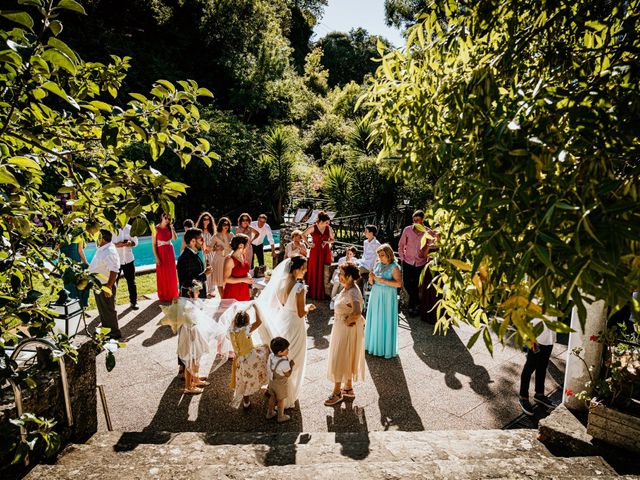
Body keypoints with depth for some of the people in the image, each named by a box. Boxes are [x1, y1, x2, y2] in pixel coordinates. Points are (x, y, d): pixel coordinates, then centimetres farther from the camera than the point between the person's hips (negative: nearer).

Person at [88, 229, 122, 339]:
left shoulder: (109, 252, -25)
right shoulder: (101, 249, 8)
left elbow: (114, 271, -30)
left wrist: (108, 287, -31)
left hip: (105, 286, -10)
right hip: (98, 285, 10)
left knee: (108, 311, 1)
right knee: (102, 310, 22)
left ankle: (114, 333, 14)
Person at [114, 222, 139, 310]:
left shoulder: (130, 228, 2)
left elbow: (135, 241, 6)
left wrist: (130, 243, -15)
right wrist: (116, 245, -25)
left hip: (129, 259, 3)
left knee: (131, 281, 12)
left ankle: (133, 302, 25)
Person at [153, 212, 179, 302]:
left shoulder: (169, 228, 5)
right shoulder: (156, 229, -8)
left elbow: (175, 238, -11)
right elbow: (153, 244, -10)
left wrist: (172, 227, -13)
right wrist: (156, 257, -15)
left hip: (170, 253, 4)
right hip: (161, 253, -4)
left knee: (171, 274, 10)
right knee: (162, 274, 4)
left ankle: (172, 294, 22)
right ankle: (163, 296, 17)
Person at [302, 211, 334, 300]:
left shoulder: (328, 228, 1)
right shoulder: (313, 228, -6)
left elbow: (332, 240, 11)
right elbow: (303, 235, 5)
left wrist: (327, 242, -8)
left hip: (325, 252, 2)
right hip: (315, 252, -2)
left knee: (324, 273, 0)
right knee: (314, 272, 1)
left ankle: (322, 293, 9)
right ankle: (313, 293, 10)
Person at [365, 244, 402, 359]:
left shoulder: (394, 267, -10)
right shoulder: (378, 264, 7)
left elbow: (399, 284, -21)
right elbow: (372, 282, 12)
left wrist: (382, 280, -21)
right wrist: (371, 278, -12)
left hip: (387, 297, -6)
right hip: (375, 295, 6)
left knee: (386, 321, 0)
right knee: (374, 319, 11)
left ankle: (386, 348, 14)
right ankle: (374, 344, 26)